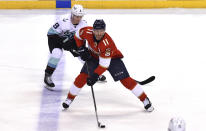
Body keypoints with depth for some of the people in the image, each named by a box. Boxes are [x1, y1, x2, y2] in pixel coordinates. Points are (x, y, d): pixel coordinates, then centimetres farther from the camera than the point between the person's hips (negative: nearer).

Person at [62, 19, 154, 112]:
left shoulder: (107, 43, -39)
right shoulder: (87, 32, -27)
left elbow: (104, 64, -37)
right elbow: (77, 36, -3)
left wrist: (95, 76, -42)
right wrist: (81, 49, -11)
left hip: (112, 58, -4)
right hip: (93, 57, 4)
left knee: (125, 80, -13)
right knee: (83, 77, -10)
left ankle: (145, 100, -5)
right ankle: (69, 98, 7)